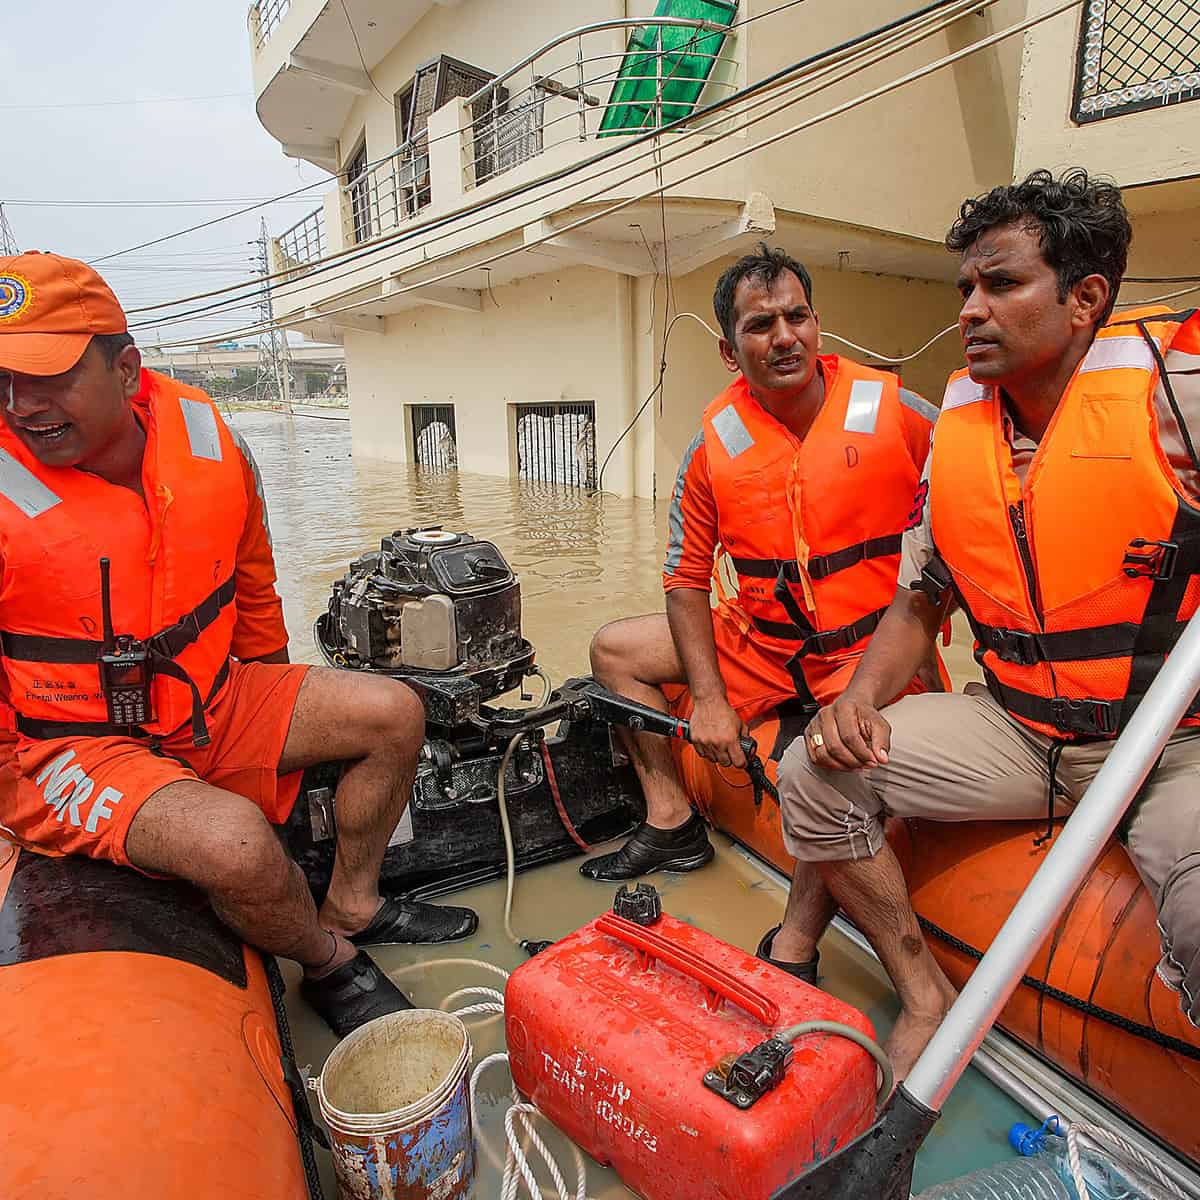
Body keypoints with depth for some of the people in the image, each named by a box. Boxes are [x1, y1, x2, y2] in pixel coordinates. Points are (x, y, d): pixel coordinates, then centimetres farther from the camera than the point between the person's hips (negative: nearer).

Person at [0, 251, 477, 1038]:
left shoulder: (211, 442, -6)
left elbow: (253, 584, 10)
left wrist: (278, 707, 19)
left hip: (213, 703, 6)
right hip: (70, 747, -5)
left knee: (395, 713, -1)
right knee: (234, 839, -33)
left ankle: (352, 905, 15)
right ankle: (332, 964, 2)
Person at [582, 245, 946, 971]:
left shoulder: (896, 413, -8)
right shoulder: (715, 447, -2)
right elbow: (687, 578, 2)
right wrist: (708, 698, -8)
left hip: (874, 645, -4)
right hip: (758, 640, 4)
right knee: (617, 650, 4)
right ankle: (673, 823, 14)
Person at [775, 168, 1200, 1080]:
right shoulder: (957, 427, 5)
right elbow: (920, 600, 10)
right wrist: (861, 697, -7)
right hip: (1016, 727, 5)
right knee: (814, 771, -9)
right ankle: (927, 996, 7)